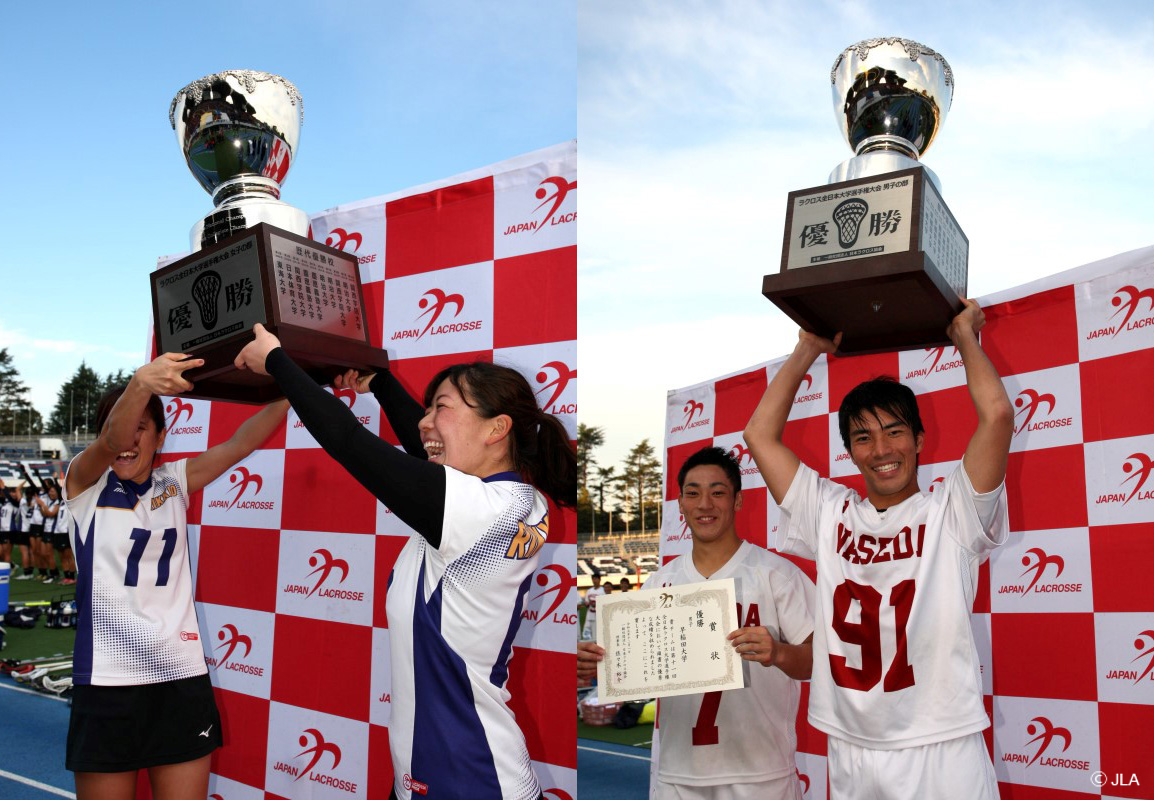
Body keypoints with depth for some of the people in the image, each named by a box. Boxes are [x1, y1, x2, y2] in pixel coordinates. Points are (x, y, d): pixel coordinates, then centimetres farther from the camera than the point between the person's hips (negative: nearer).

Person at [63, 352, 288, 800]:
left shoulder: (175, 483, 7)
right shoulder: (85, 483, 0)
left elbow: (240, 443, -6)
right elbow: (110, 442, -22)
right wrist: (140, 383, -43)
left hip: (183, 678, 2)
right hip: (107, 680, -2)